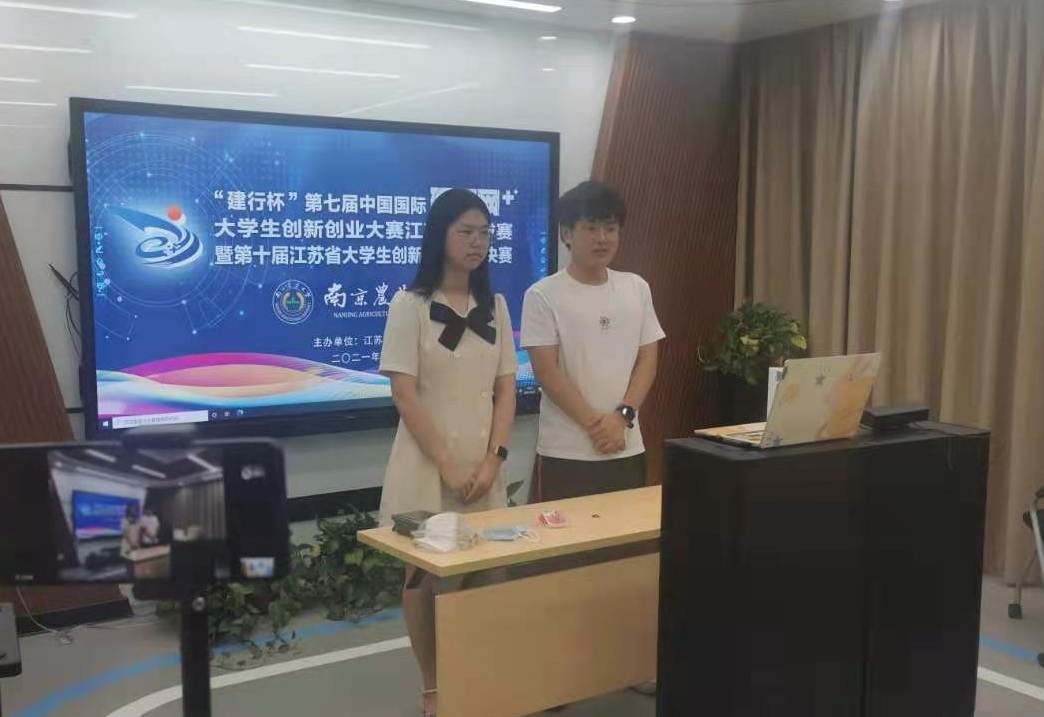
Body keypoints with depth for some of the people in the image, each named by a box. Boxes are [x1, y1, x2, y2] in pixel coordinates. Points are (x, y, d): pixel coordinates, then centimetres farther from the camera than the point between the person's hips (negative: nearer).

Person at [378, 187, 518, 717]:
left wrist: (493, 459, -6)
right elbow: (403, 395, -11)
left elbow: (506, 390, 6)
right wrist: (447, 465, -14)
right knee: (425, 573, 5)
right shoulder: (410, 306, -7)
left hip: (483, 463, 4)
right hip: (428, 463, -4)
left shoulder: (495, 307, 7)